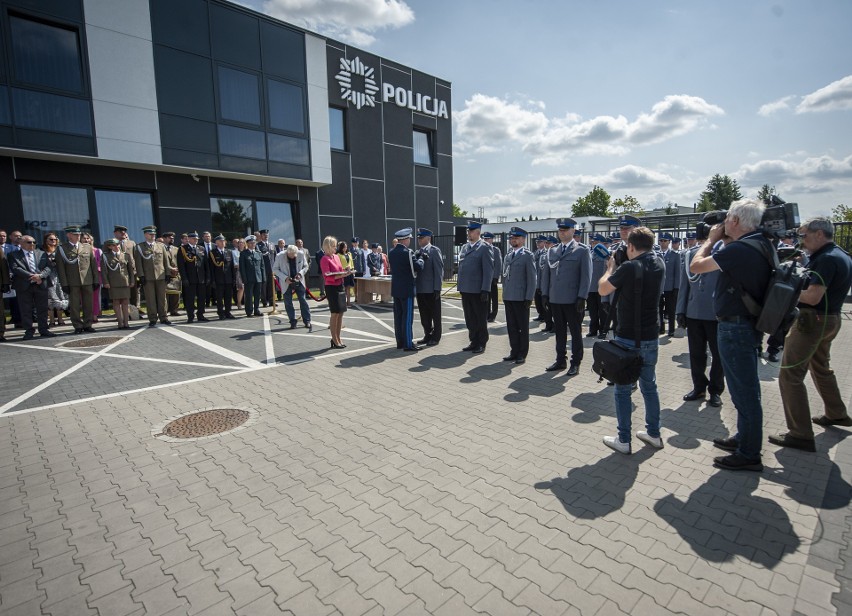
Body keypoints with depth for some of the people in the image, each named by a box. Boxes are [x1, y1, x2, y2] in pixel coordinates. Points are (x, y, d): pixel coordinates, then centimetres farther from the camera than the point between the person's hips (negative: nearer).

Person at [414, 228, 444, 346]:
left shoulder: (434, 251, -6)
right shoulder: (417, 252, 13)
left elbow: (439, 270, -11)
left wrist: (437, 288, -15)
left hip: (432, 289, -6)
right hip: (420, 289, 6)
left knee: (435, 315, 5)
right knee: (424, 315, 14)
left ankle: (435, 337, 14)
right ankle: (427, 335, 26)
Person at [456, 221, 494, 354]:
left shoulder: (484, 248, -7)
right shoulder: (464, 247, 13)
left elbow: (488, 270, -12)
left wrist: (485, 290, -17)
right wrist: (459, 285, 12)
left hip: (478, 291, -6)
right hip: (465, 289, 6)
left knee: (480, 319, 6)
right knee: (470, 318, 12)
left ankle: (481, 344, 17)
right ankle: (473, 341, 24)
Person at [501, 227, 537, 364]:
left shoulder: (528, 256, -4)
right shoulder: (507, 257, 15)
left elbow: (531, 278, -8)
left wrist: (529, 298, -13)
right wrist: (505, 294, 13)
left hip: (521, 298, -6)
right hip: (508, 297, 6)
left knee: (523, 327, 4)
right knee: (511, 327, 10)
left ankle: (522, 354, 13)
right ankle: (514, 351, 21)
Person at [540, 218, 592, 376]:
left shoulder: (582, 250, -2)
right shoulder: (551, 251, 12)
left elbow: (586, 275, -6)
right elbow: (546, 273, 13)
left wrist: (582, 297, -13)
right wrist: (545, 294, 5)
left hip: (573, 300, -4)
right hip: (555, 299, 4)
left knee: (575, 332, 7)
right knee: (559, 331, 12)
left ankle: (575, 363, 16)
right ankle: (561, 361, 23)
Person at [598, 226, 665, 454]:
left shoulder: (628, 267, -17)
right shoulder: (659, 264, 2)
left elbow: (602, 289, -6)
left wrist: (610, 268, 7)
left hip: (627, 339, -6)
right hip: (650, 338, 6)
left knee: (623, 389, 4)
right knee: (649, 386, 18)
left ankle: (624, 440, 11)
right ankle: (654, 434, 29)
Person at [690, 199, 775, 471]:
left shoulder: (739, 250, -23)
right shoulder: (762, 244, 8)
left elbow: (695, 266, -18)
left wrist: (711, 239, -3)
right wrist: (727, 241, 7)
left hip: (735, 327, -10)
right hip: (749, 323, 10)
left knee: (744, 391, 1)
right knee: (746, 389, 21)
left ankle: (749, 454, 13)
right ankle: (744, 438, 37)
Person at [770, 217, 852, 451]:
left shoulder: (825, 259, -19)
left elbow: (812, 297, -25)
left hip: (812, 320, -11)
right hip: (830, 318, 11)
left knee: (790, 376, -8)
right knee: (821, 367, 29)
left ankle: (800, 435, -6)